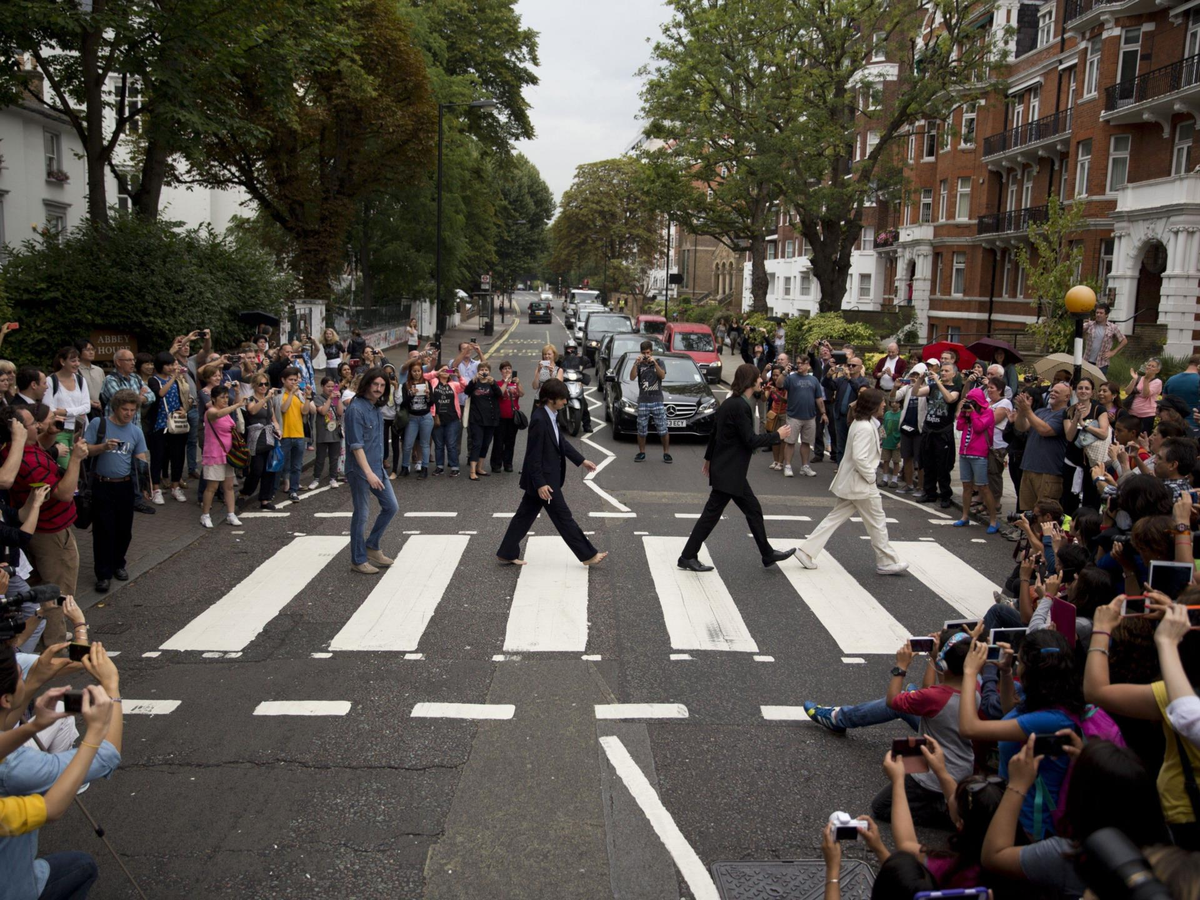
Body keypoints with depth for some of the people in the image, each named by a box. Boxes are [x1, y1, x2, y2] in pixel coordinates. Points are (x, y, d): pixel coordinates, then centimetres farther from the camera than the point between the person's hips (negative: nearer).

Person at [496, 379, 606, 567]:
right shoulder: (539, 420, -24)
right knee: (563, 517, 2)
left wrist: (581, 460, 18)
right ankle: (588, 555, 12)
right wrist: (540, 484, -22)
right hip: (543, 479, -9)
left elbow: (561, 440, 17)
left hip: (546, 477, 9)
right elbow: (534, 455, -23)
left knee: (525, 515, 15)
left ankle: (507, 554, 23)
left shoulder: (550, 416, 5)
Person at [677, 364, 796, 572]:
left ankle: (768, 554, 23)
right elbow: (750, 440, -21)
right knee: (712, 514, -3)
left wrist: (709, 458, 27)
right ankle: (688, 557, 5)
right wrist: (777, 435, -10)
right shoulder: (739, 406, -20)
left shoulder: (730, 403, 10)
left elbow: (715, 432, 17)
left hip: (728, 470, 10)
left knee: (753, 510, 15)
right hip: (729, 472, -10)